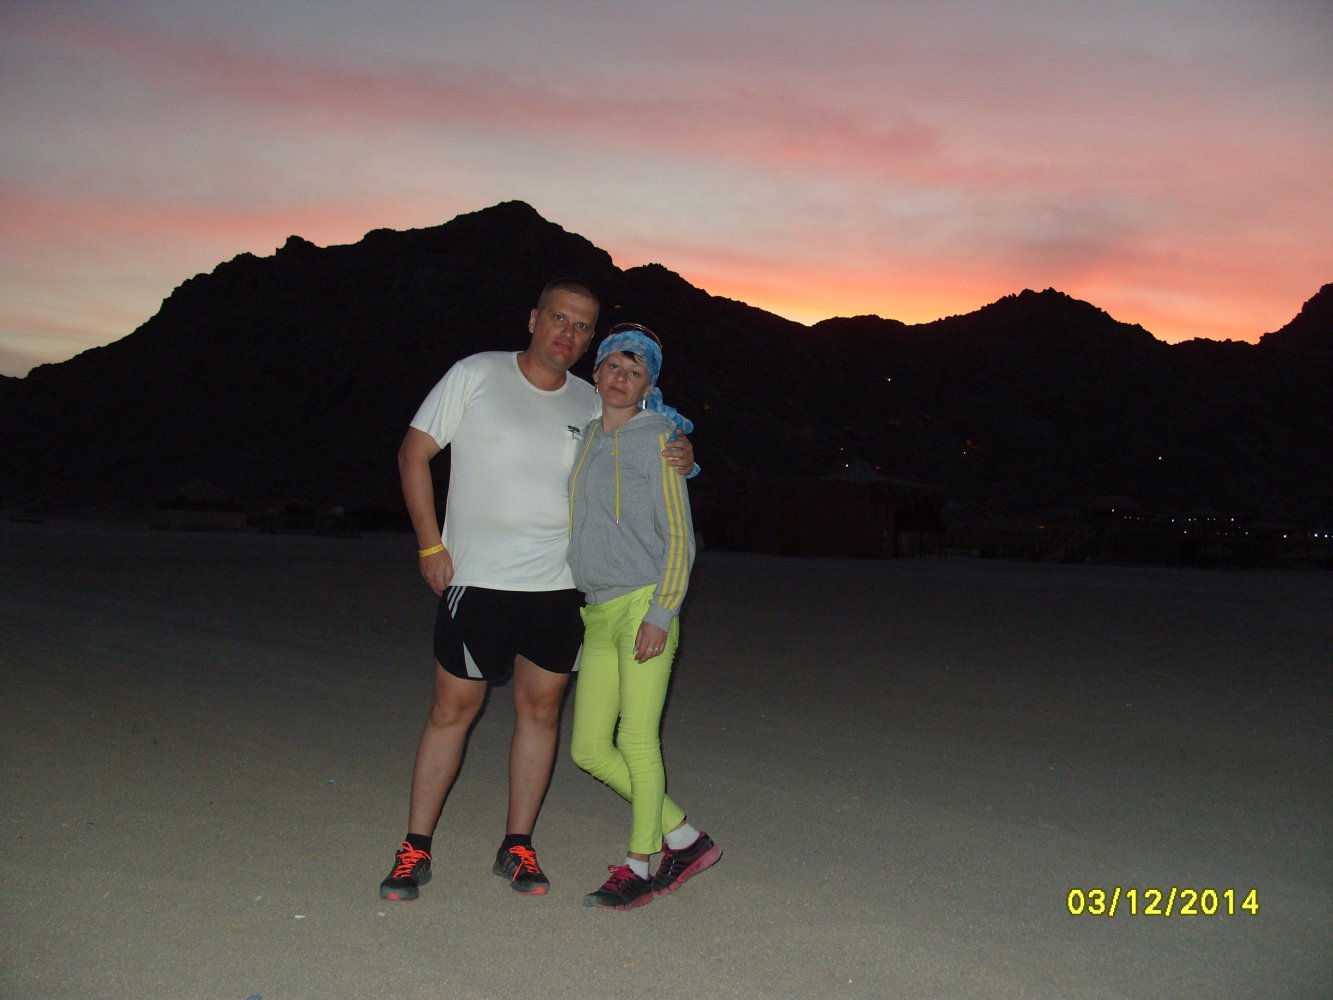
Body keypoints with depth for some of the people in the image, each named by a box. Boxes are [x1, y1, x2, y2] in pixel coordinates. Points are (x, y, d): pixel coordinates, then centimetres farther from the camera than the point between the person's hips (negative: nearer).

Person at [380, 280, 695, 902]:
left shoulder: (592, 406, 7)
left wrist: (676, 463, -7)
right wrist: (431, 545, -6)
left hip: (559, 586, 4)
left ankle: (517, 846, 22)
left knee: (540, 709, 8)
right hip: (476, 579, -3)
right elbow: (414, 454, 0)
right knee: (453, 709, 3)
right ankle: (415, 849, 16)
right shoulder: (476, 375, -2)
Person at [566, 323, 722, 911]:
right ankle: (686, 840, 21)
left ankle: (640, 866, 16)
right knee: (588, 749, 6)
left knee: (637, 741, -2)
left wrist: (660, 614, -14)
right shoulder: (583, 439, 15)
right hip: (597, 616, 7)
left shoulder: (658, 441, -2)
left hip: (643, 605, -7)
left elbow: (678, 538, -6)